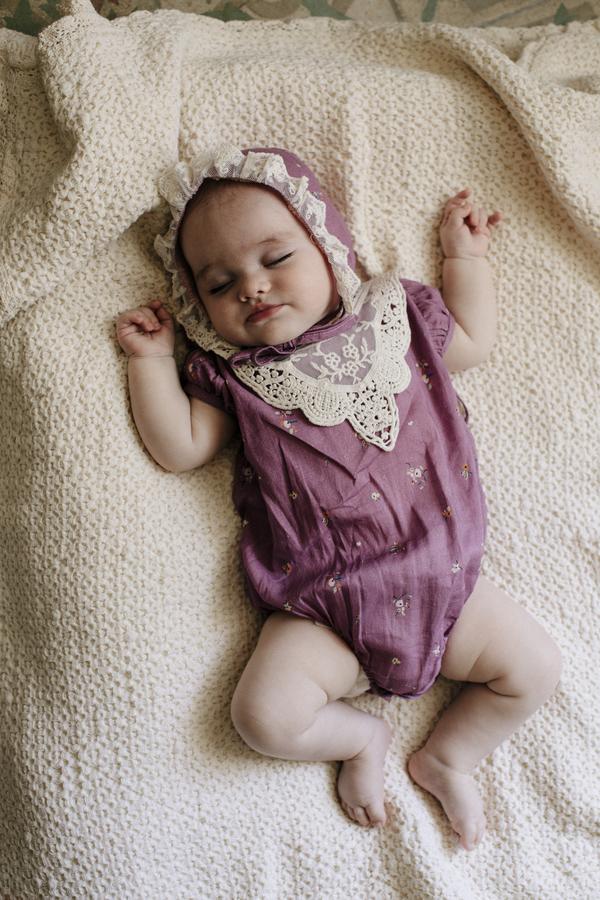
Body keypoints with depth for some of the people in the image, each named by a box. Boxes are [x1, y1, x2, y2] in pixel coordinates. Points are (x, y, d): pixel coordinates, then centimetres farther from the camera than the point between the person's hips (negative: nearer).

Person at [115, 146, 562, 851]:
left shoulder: (393, 314, 8)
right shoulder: (228, 370, 4)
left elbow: (473, 342, 19)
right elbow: (179, 448, -1)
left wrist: (465, 254, 19)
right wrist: (151, 358, -2)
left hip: (440, 580, 2)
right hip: (323, 612, -1)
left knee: (535, 667, -2)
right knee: (264, 714, -18)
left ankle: (447, 756, 22)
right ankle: (360, 736, 14)